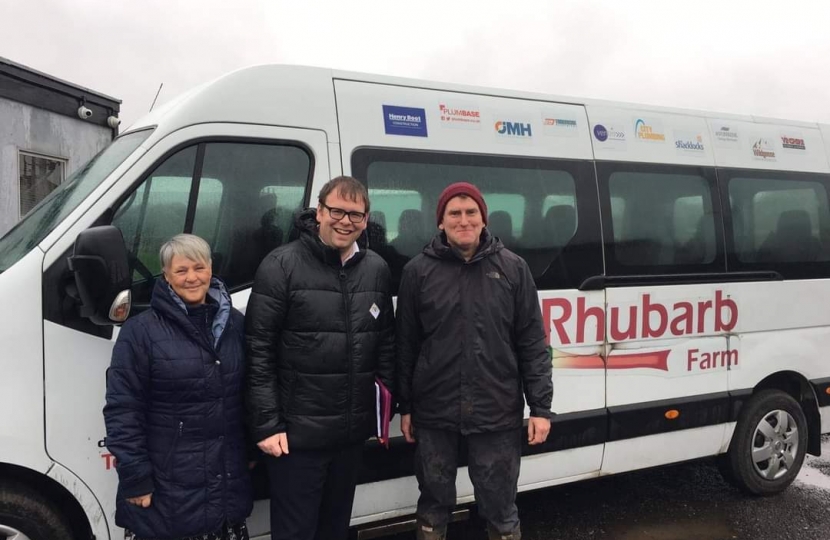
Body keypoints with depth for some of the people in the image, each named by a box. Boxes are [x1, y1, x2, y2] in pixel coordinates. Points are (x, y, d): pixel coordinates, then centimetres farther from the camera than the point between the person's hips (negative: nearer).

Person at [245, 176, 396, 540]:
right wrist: (266, 424, -13)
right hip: (297, 433, -5)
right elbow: (258, 351, -12)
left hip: (353, 431, 5)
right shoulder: (281, 265, -10)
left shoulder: (376, 269, 5)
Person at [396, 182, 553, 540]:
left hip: (498, 412, 0)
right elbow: (406, 344, 3)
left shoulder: (512, 268, 0)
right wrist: (405, 406, 5)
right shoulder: (418, 271, 0)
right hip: (435, 412, 1)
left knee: (500, 507, 12)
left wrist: (540, 407, -2)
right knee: (434, 502, 16)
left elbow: (532, 343, 1)